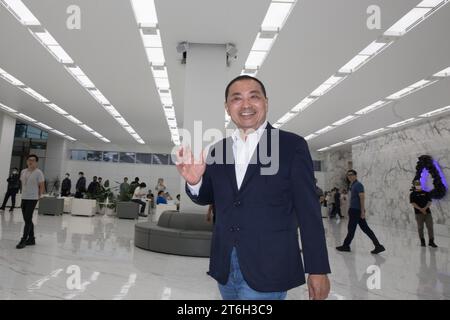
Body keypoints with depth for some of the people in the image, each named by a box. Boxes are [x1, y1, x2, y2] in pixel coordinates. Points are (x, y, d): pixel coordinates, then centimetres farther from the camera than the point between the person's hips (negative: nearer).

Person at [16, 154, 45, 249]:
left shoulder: (38, 172, -10)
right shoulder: (23, 171, 9)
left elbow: (42, 186, -7)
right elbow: (22, 183, 21)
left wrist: (39, 196, -3)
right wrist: (24, 192, 15)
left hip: (32, 199, -7)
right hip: (24, 198, 7)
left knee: (28, 219, -7)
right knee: (27, 220, 11)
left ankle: (23, 240, -1)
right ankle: (31, 239, 21)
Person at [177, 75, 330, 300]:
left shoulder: (292, 145, -7)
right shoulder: (218, 149, 5)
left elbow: (308, 211, -7)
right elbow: (207, 197, 13)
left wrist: (318, 270, -6)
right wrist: (194, 182, -10)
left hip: (268, 268, -4)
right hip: (224, 267, 5)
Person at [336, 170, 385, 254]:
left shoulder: (358, 185, -11)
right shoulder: (353, 185, 17)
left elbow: (362, 198, -18)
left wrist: (363, 211, -22)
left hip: (356, 211, -9)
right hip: (354, 210, 9)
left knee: (351, 229, 2)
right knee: (366, 229, 7)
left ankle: (345, 246, 13)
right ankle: (378, 246, 6)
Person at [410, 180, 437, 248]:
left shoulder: (426, 193, 14)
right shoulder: (412, 194, 6)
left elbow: (429, 202, 4)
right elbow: (413, 203, -4)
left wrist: (425, 208, -14)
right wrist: (421, 209, -16)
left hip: (427, 212, 2)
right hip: (418, 213, -2)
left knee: (430, 227, -3)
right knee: (420, 227, 1)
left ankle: (431, 241, 2)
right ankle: (422, 241, 10)